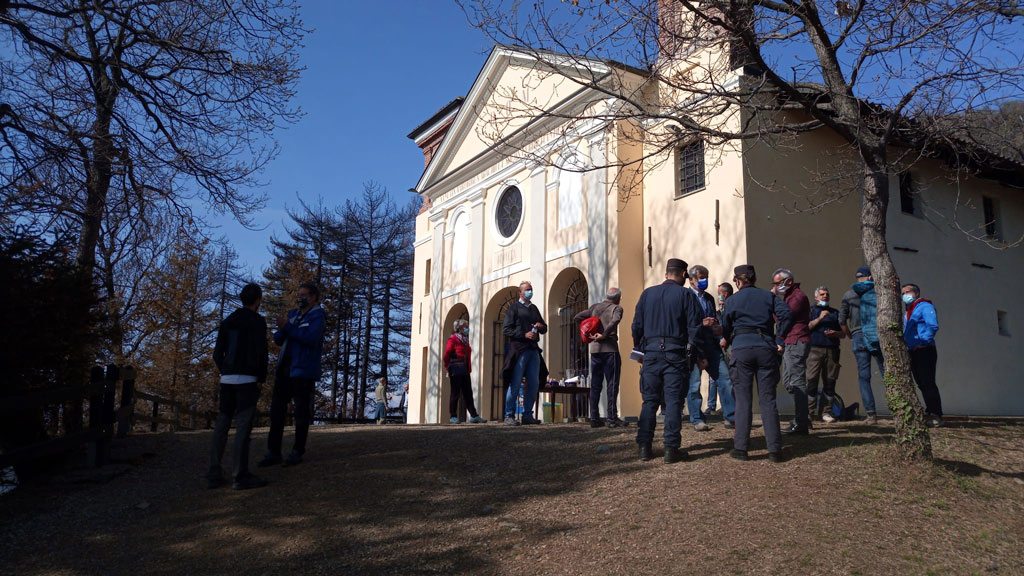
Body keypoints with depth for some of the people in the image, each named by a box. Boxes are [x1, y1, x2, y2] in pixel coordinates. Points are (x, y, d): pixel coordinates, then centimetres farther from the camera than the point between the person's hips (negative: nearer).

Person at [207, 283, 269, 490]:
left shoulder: (227, 322, 14)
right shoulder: (258, 321, -6)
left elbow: (218, 354, 10)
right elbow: (261, 352, -14)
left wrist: (226, 374, 16)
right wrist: (262, 378, -5)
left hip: (227, 379, 6)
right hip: (247, 379, -6)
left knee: (222, 424, 9)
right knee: (244, 426, -7)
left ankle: (214, 474, 8)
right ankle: (241, 476, -9)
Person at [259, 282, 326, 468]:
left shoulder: (317, 315, -3)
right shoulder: (292, 314, 17)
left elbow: (311, 338, -19)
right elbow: (277, 339, 14)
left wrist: (288, 327, -18)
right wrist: (281, 330, -8)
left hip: (303, 370, -7)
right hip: (284, 368, 7)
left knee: (301, 411, 2)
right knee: (276, 410, 5)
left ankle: (297, 452, 10)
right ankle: (273, 452, 10)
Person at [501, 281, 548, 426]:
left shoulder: (534, 308, 21)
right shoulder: (514, 307, 3)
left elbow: (544, 329, 27)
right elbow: (506, 329, -5)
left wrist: (540, 326, 3)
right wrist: (524, 335, -15)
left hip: (534, 350, 6)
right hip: (519, 350, -6)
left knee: (534, 384, 4)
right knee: (515, 384, -6)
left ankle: (527, 415, 12)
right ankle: (509, 416, 0)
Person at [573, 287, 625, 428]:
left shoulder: (595, 307, 12)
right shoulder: (616, 308, -2)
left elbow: (576, 318, 9)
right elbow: (615, 321, -23)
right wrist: (604, 335, -16)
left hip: (595, 349, 5)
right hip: (610, 349, -5)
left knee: (595, 385, 8)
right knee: (612, 384, -1)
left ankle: (594, 418, 7)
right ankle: (612, 418, -4)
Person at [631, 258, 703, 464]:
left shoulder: (647, 294, 10)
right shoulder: (686, 295, 1)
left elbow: (636, 325, 11)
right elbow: (694, 328, -4)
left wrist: (639, 352, 17)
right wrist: (691, 355, 3)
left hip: (651, 352, 3)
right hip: (676, 353, -3)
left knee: (649, 400, 9)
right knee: (673, 401, 0)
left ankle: (644, 446, 8)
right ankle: (671, 448, -1)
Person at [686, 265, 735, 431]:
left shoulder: (709, 298, 21)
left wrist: (718, 328, 8)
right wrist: (701, 323, -19)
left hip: (711, 344, 6)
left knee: (725, 378, 0)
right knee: (694, 384, -1)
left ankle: (730, 417, 8)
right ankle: (697, 420, 8)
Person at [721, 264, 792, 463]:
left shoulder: (732, 300, 11)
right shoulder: (768, 296, 13)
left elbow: (725, 329, 14)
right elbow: (787, 314, -2)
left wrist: (727, 340, 34)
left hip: (741, 349, -1)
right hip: (766, 348, 1)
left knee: (743, 400, 1)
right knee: (768, 399, 3)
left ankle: (741, 448, 0)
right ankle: (775, 449, 1)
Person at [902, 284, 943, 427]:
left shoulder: (924, 306, -5)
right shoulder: (909, 311, 23)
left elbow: (933, 326, -19)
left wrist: (923, 343, -19)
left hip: (924, 351, -9)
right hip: (913, 353, 9)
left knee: (928, 384, -12)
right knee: (922, 385, 10)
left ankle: (936, 417, -11)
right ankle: (929, 414, 15)